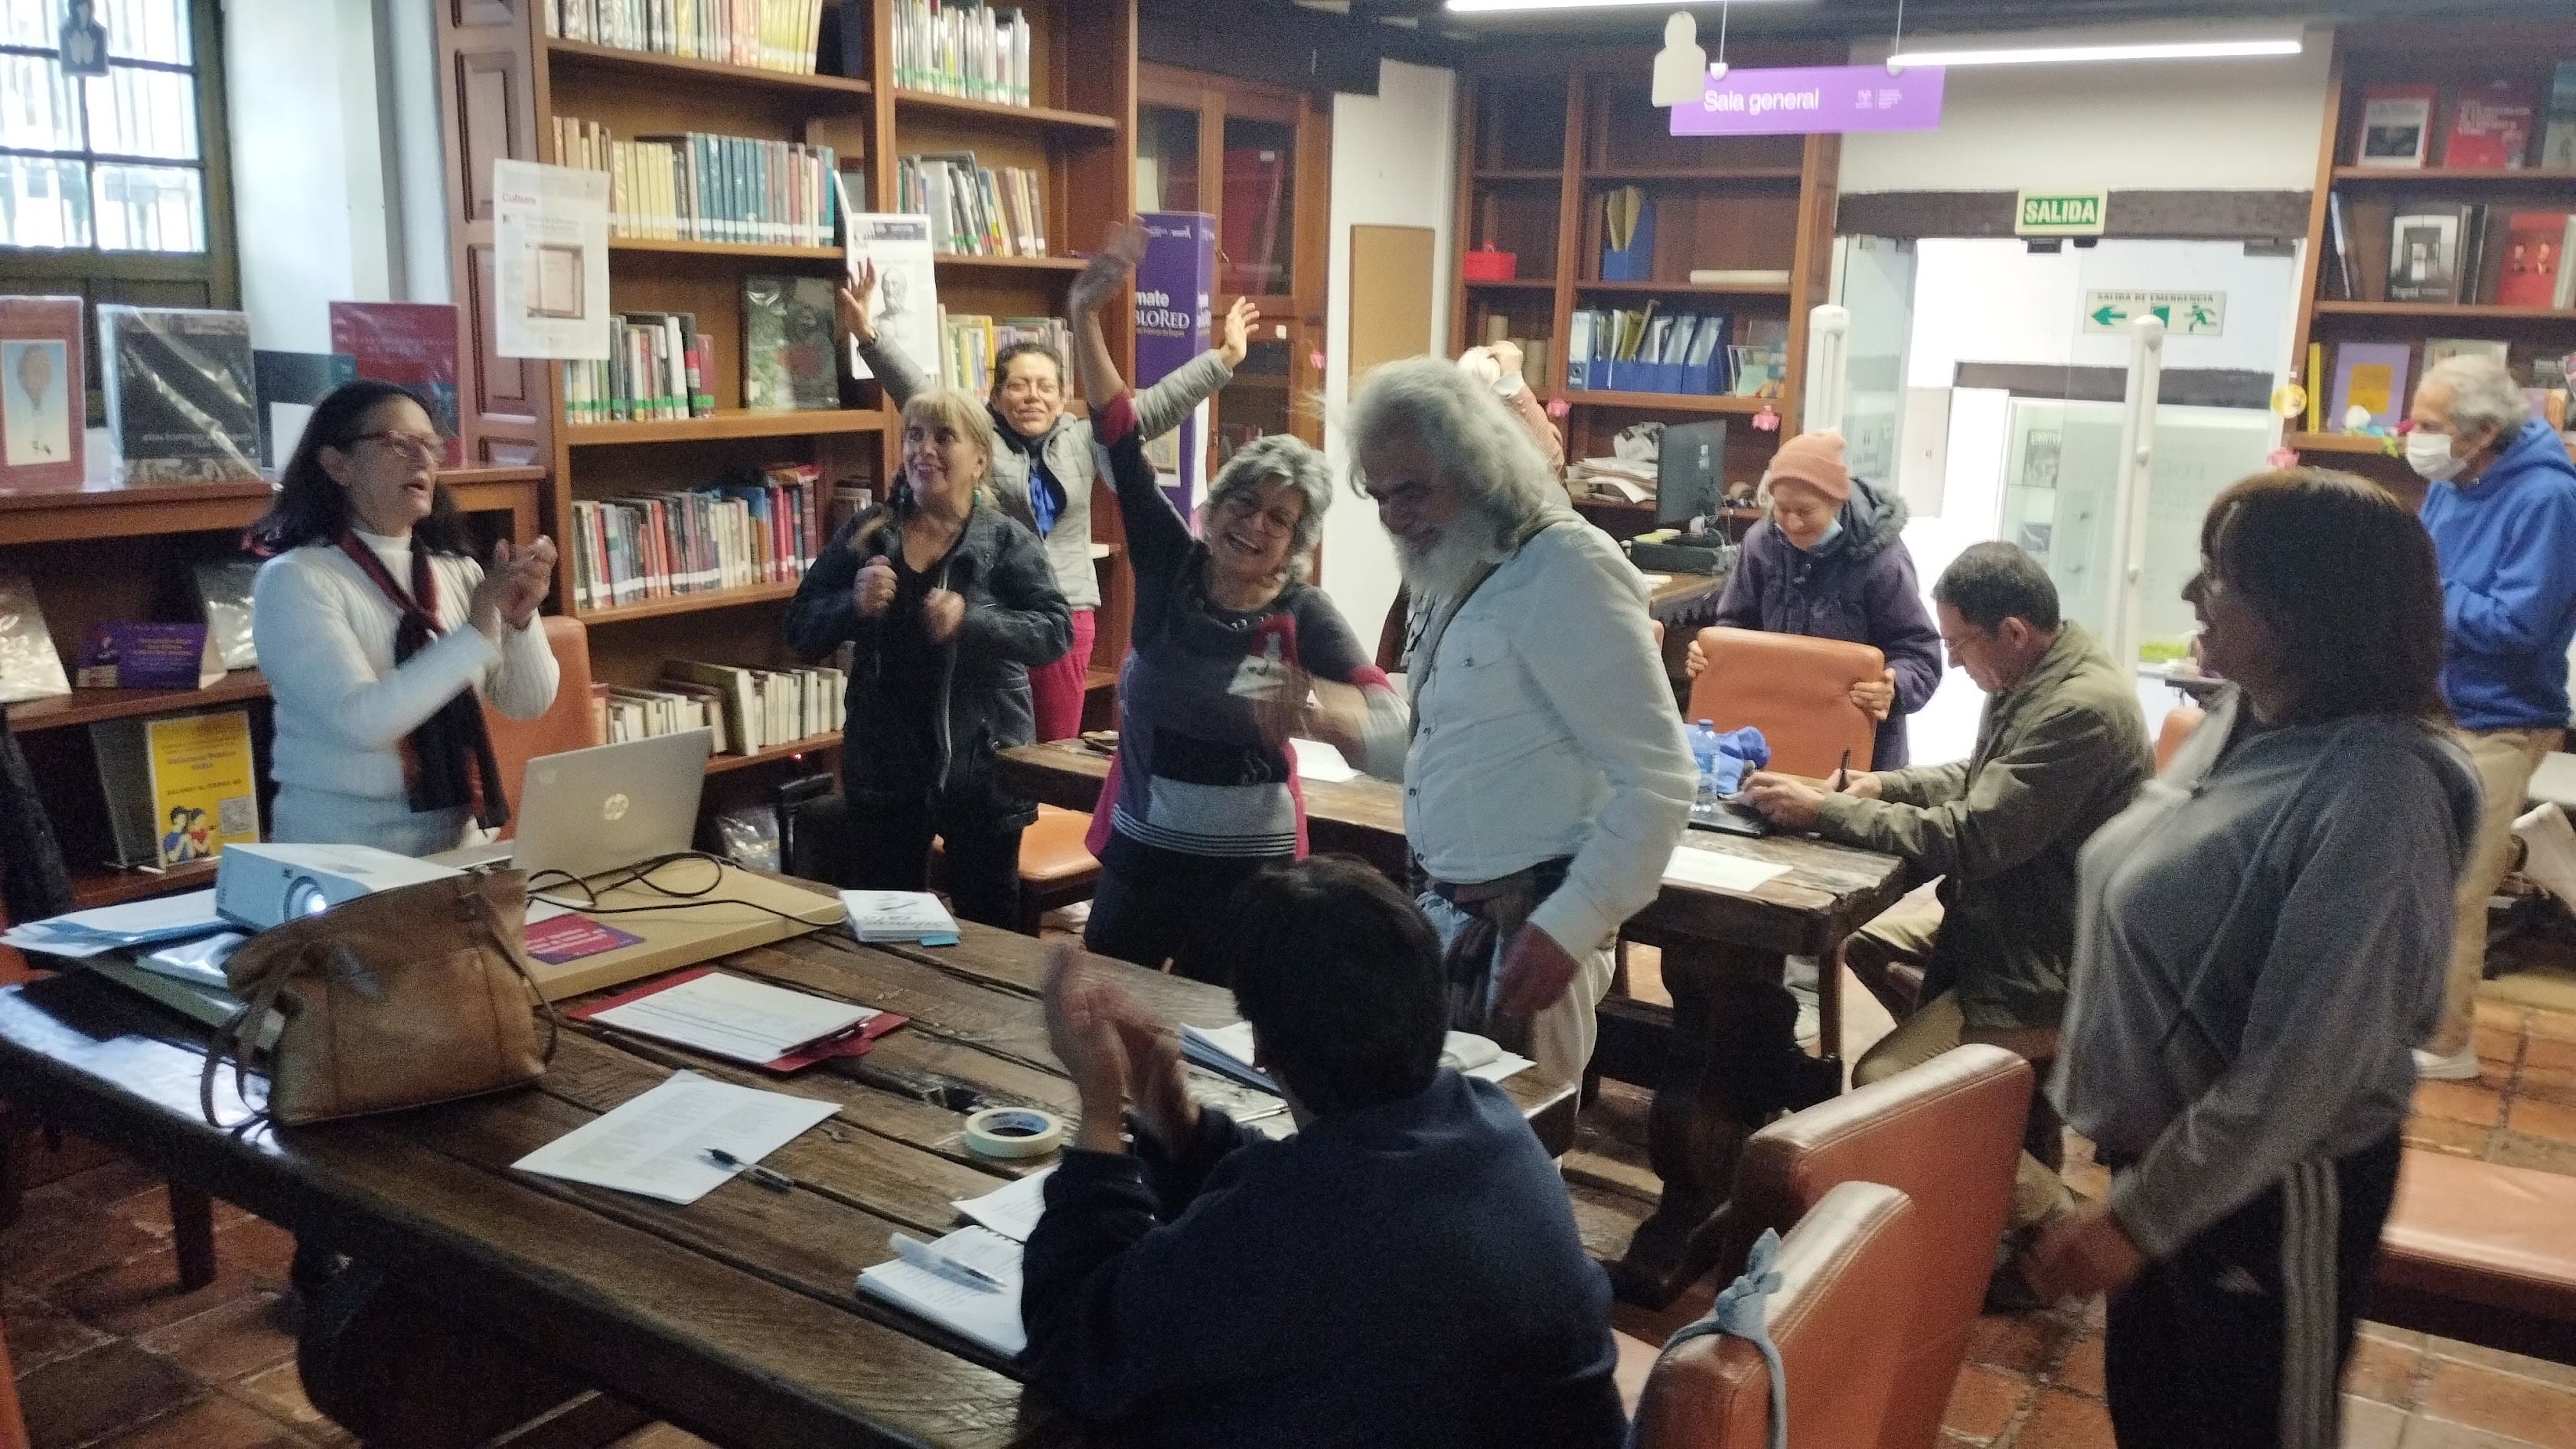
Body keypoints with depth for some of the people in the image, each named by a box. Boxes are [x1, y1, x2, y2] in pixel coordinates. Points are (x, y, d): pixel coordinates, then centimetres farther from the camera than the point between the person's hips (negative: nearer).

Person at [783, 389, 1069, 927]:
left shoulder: (1006, 540, -4)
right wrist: (853, 604, -16)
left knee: (987, 923, 10)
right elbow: (801, 631, 5)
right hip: (885, 761, 3)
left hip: (981, 762, -2)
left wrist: (971, 619, -28)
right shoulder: (865, 532, 3)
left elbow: (1057, 630, -14)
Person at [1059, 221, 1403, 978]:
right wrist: (1085, 318, -16)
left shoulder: (1305, 614, -10)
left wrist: (1313, 707, -45)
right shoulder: (1169, 564, -3)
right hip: (1141, 850, 3)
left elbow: (1389, 721, -23)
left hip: (1249, 867, -2)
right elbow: (1119, 437, -7)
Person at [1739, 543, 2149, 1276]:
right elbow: (1980, 782, 18)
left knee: (1882, 1079, -15)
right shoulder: (2038, 678, 2)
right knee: (1866, 941, 18)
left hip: (2045, 966, -10)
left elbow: (1966, 838, -29)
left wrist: (1823, 811, -23)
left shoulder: (2082, 709, -29)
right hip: (2006, 918, 10)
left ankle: (2047, 1216, 3)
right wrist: (1882, 785, 1)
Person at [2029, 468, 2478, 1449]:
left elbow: (2302, 1066, -27)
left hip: (2271, 1189, -8)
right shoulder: (2241, 721, 0)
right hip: (2166, 1150, 8)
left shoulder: (2375, 790, -26)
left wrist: (2139, 1216, -24)